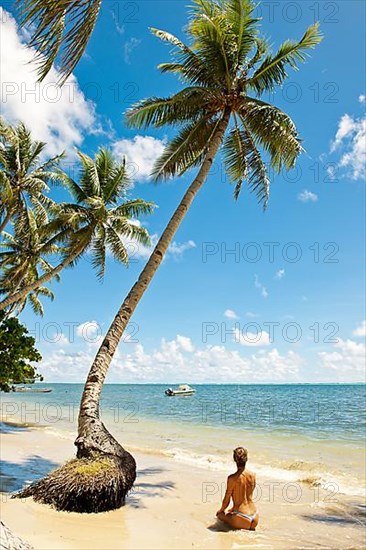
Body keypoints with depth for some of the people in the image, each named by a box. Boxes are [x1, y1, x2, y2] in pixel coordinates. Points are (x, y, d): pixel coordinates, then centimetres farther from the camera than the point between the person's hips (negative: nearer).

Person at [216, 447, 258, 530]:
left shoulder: (232, 478, -16)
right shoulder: (252, 475, 0)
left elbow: (226, 500, -7)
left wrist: (221, 510, 16)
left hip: (242, 520, -7)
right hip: (255, 519, 7)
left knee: (220, 514, 20)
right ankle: (250, 526, 17)